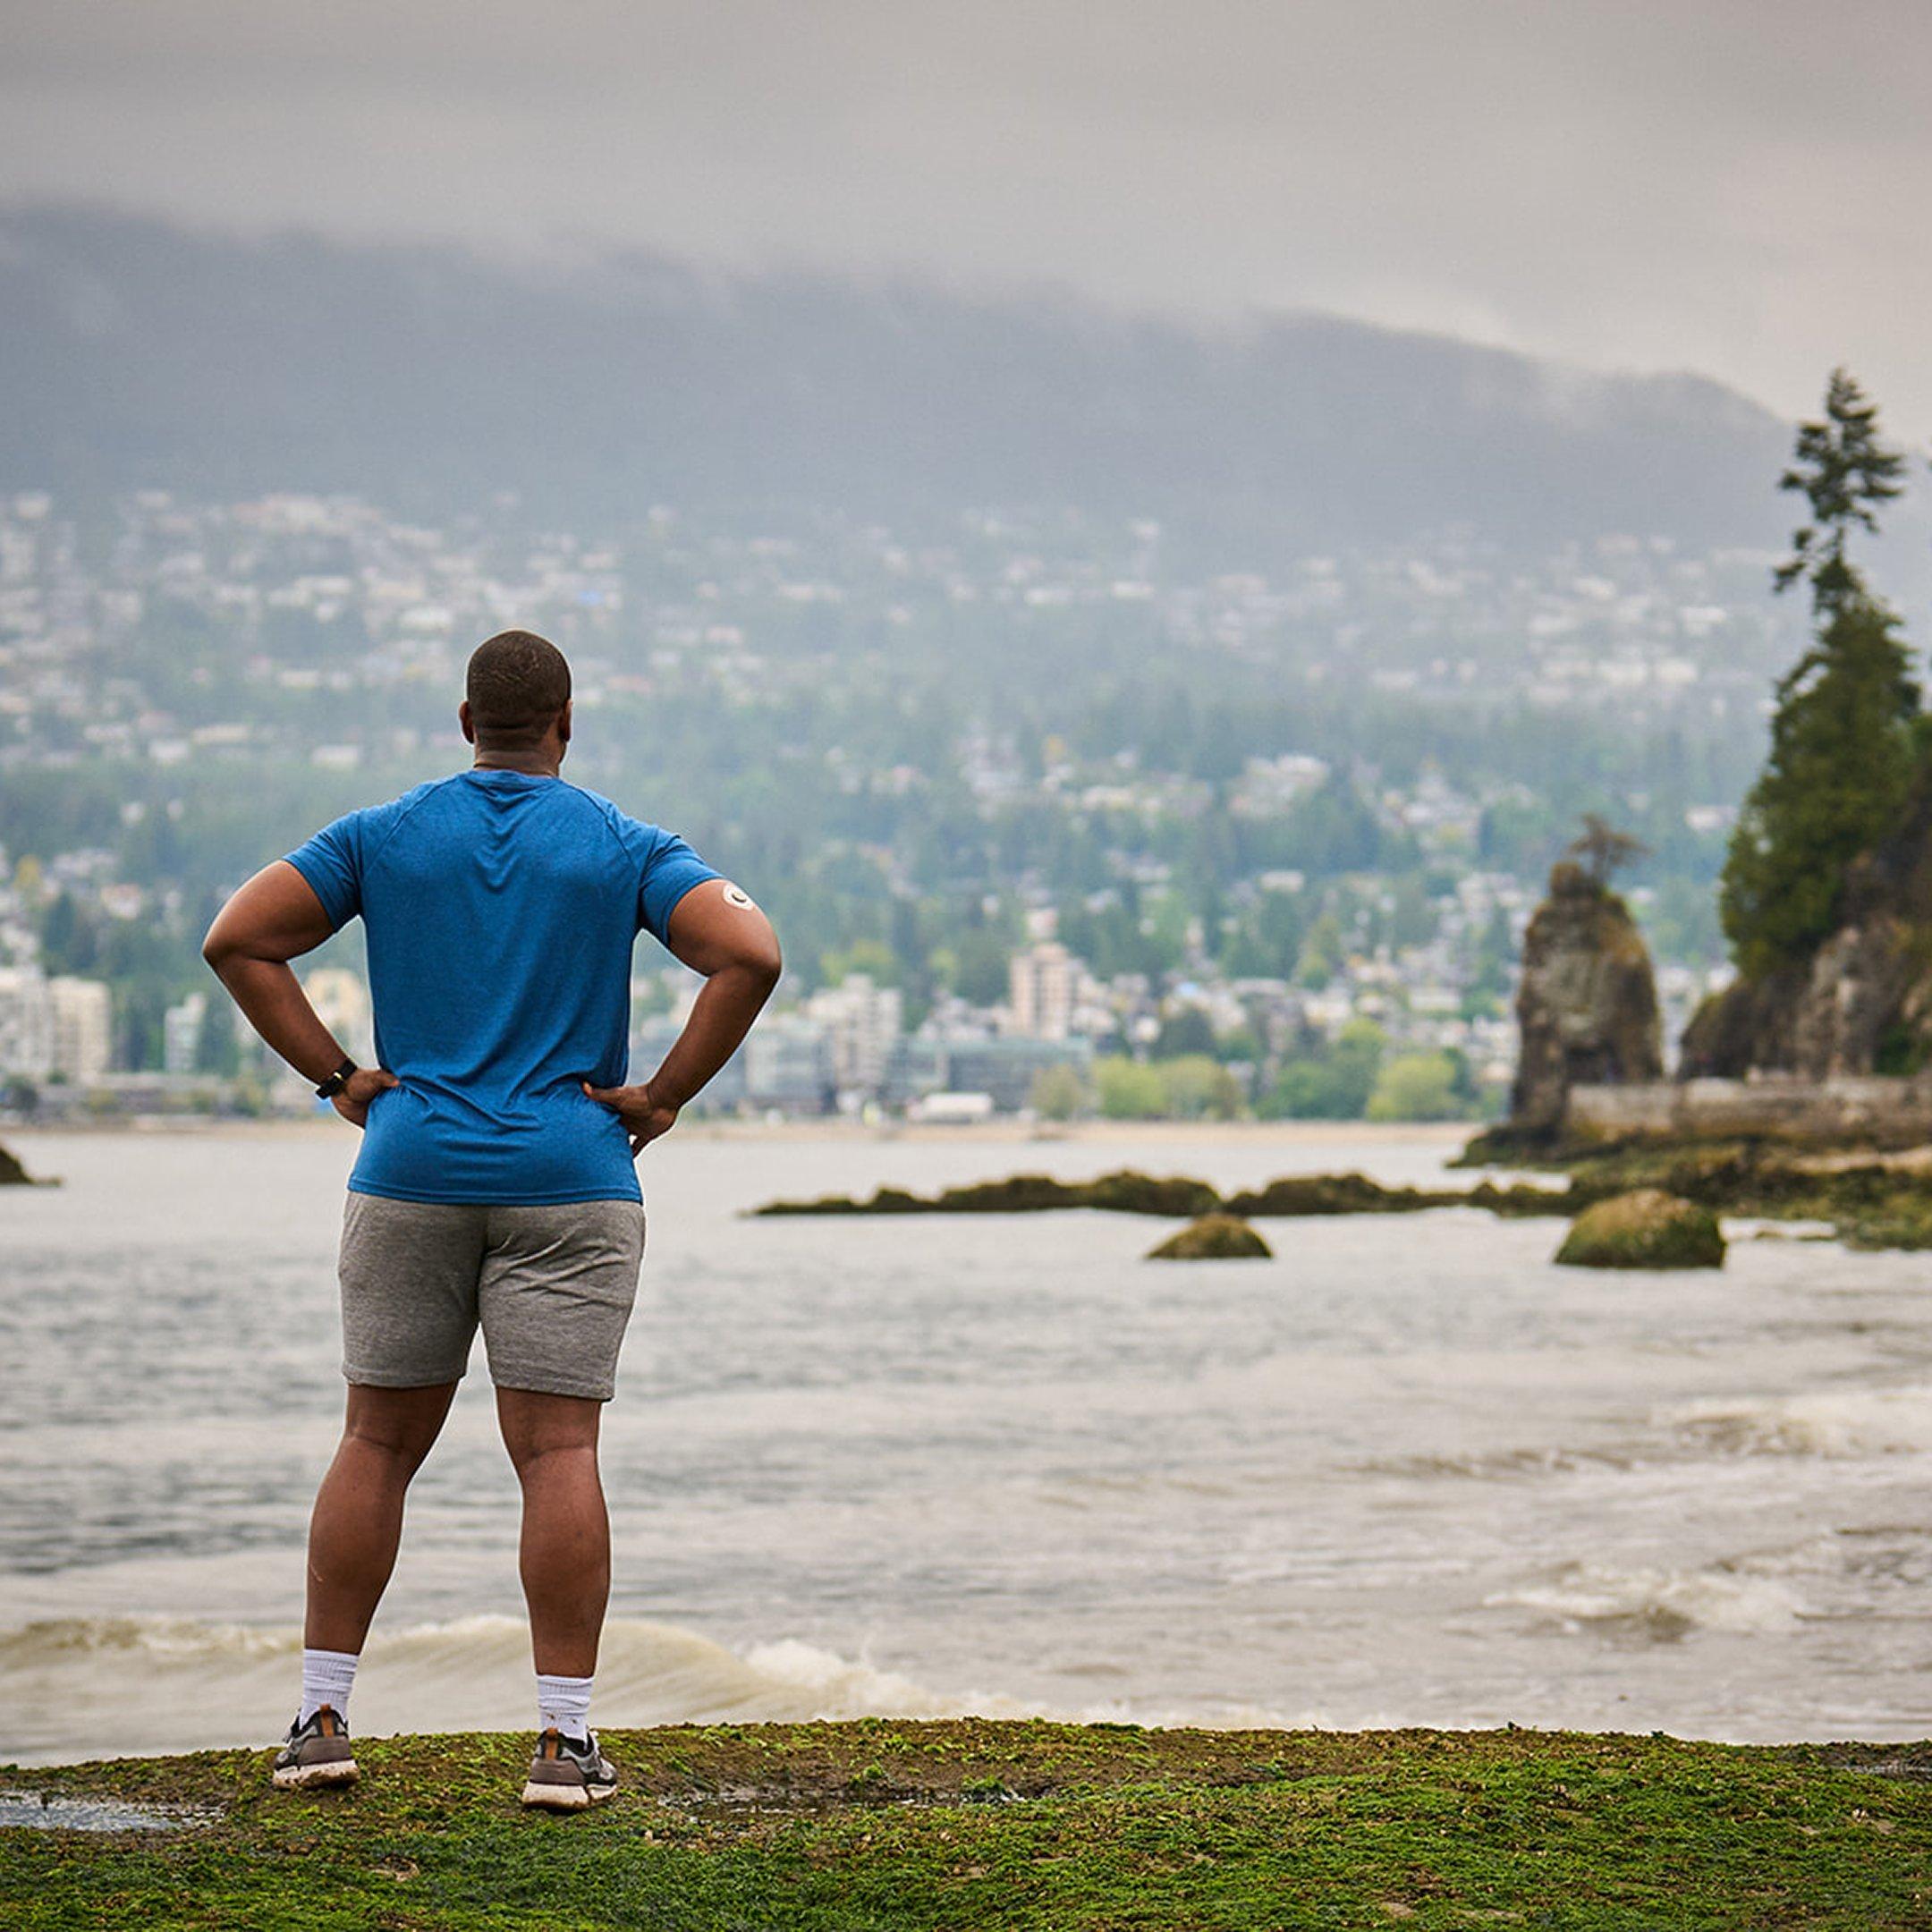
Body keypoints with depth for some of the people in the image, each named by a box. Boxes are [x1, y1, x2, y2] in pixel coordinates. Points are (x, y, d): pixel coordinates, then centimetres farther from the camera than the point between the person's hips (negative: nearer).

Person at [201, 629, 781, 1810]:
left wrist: (337, 1076, 3)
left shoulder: (384, 837, 7)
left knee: (379, 1444, 10)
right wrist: (667, 1095, -4)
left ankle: (323, 1721, 9)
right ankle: (566, 1741, -7)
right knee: (560, 1452, -3)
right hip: (568, 1181, -2)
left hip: (411, 1177, 2)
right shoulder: (625, 849, 2)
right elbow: (750, 956, -11)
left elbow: (238, 939, 0)